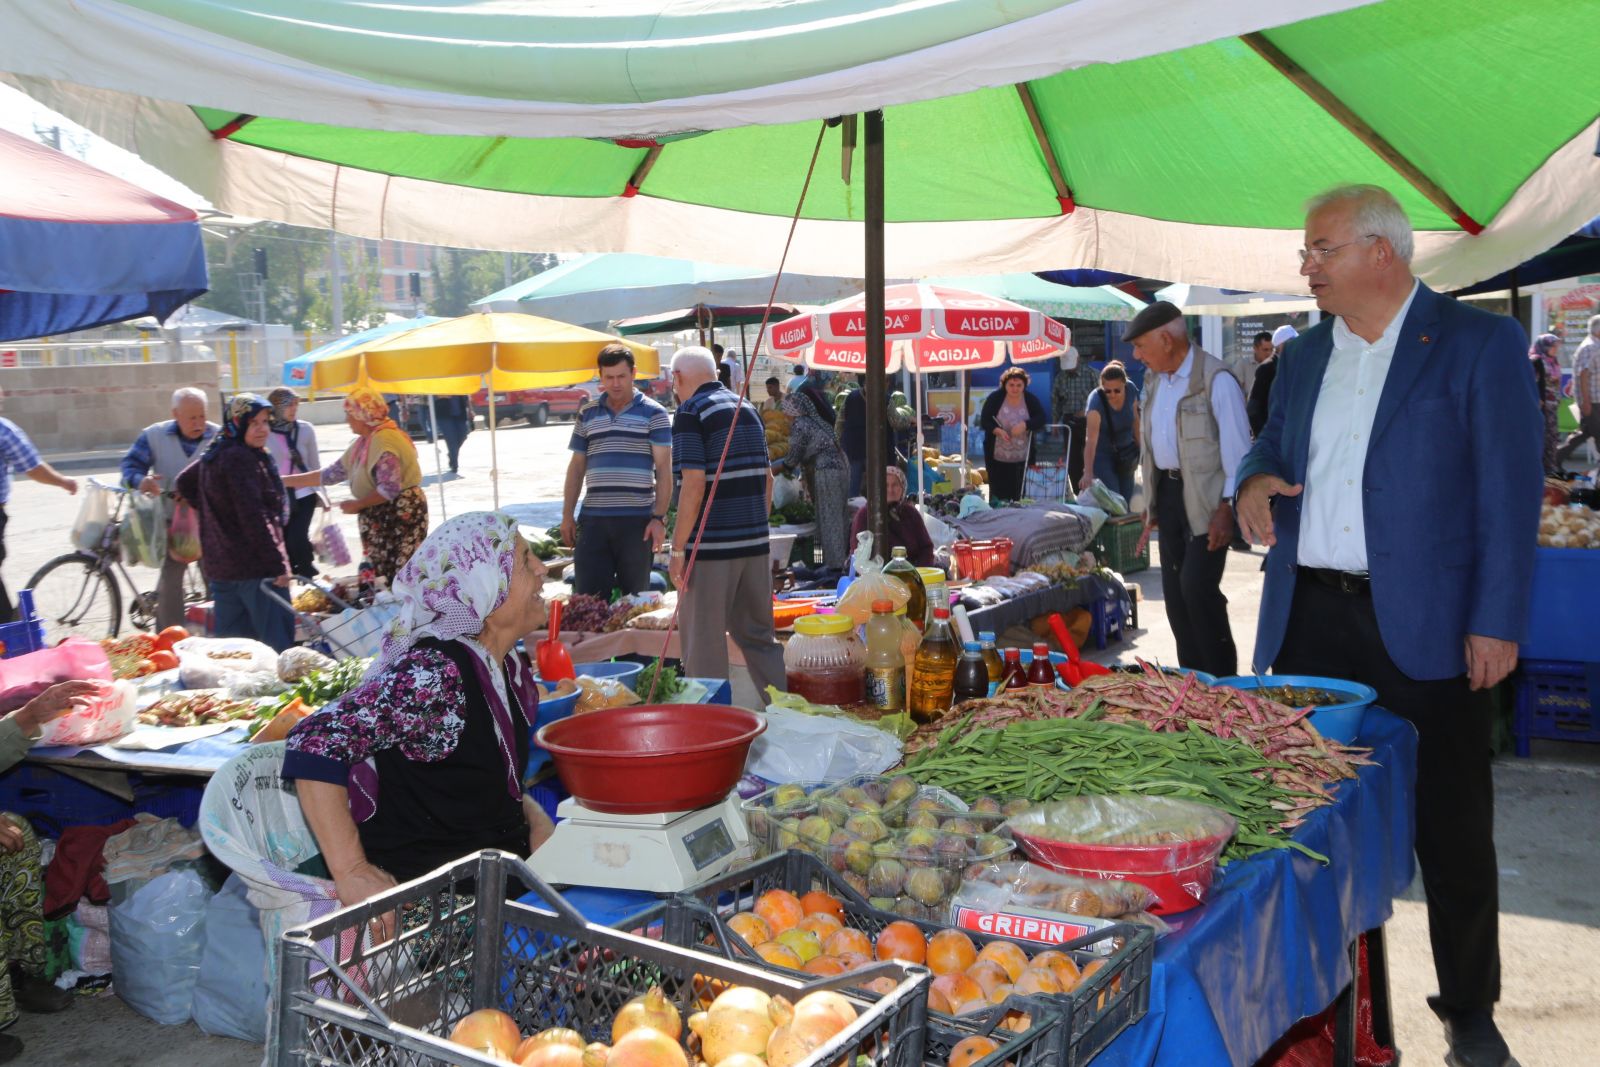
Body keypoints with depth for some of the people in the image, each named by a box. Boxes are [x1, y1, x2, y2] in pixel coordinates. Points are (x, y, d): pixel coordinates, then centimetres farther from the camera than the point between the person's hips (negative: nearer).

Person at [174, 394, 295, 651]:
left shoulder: (215, 454, 14)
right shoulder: (240, 458, -16)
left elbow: (184, 483, 29)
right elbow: (253, 517, -21)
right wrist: (279, 563, -20)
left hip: (219, 564, 10)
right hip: (253, 565, -10)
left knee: (228, 639, 16)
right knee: (278, 640, -6)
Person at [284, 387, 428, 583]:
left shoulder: (383, 440, -18)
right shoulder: (364, 442, 14)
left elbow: (390, 489, -23)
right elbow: (334, 473, 19)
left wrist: (357, 505, -11)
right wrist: (287, 480, 19)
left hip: (401, 514, -10)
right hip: (381, 518, 10)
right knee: (384, 576, 10)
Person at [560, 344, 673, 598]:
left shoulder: (653, 414, 1)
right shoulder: (587, 415, 12)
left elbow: (664, 469, -3)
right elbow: (576, 466, 16)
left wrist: (659, 517, -12)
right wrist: (567, 515, 10)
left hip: (637, 519, -3)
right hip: (593, 519, 3)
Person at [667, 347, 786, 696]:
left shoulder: (690, 413, -9)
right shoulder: (747, 409, 13)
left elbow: (694, 485, -17)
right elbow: (767, 478, 16)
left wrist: (678, 550, -14)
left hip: (711, 548, -7)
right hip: (755, 544, 7)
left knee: (705, 644, 3)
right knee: (757, 633, 16)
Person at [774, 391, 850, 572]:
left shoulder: (799, 424, -7)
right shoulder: (816, 421, 19)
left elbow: (793, 458, -7)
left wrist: (773, 469, 5)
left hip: (826, 471, -9)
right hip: (842, 467, 9)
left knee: (828, 518, -4)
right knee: (840, 518, 12)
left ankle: (834, 563, -2)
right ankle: (843, 560, 17)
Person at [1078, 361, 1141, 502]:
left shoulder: (1130, 390, -15)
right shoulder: (1096, 401, -29)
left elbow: (1135, 419, 4)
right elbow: (1091, 440, -39)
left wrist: (1140, 447, 8)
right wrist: (1088, 473, -49)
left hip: (1126, 452, 5)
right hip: (1102, 454, -5)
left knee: (1126, 499, 9)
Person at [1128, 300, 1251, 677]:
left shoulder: (1216, 380, -14)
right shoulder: (1154, 381, 11)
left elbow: (1238, 451, -14)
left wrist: (1227, 509, -19)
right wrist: (1151, 505, 17)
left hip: (1206, 499, -8)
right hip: (1167, 491, 8)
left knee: (1197, 587, -15)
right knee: (1175, 591, 10)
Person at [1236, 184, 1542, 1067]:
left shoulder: (1480, 344, -4)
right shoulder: (1304, 356, 12)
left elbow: (1510, 492, -7)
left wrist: (1497, 622, -12)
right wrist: (1257, 481, -1)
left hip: (1422, 626, -4)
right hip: (1309, 620, 5)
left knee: (1451, 827, 6)